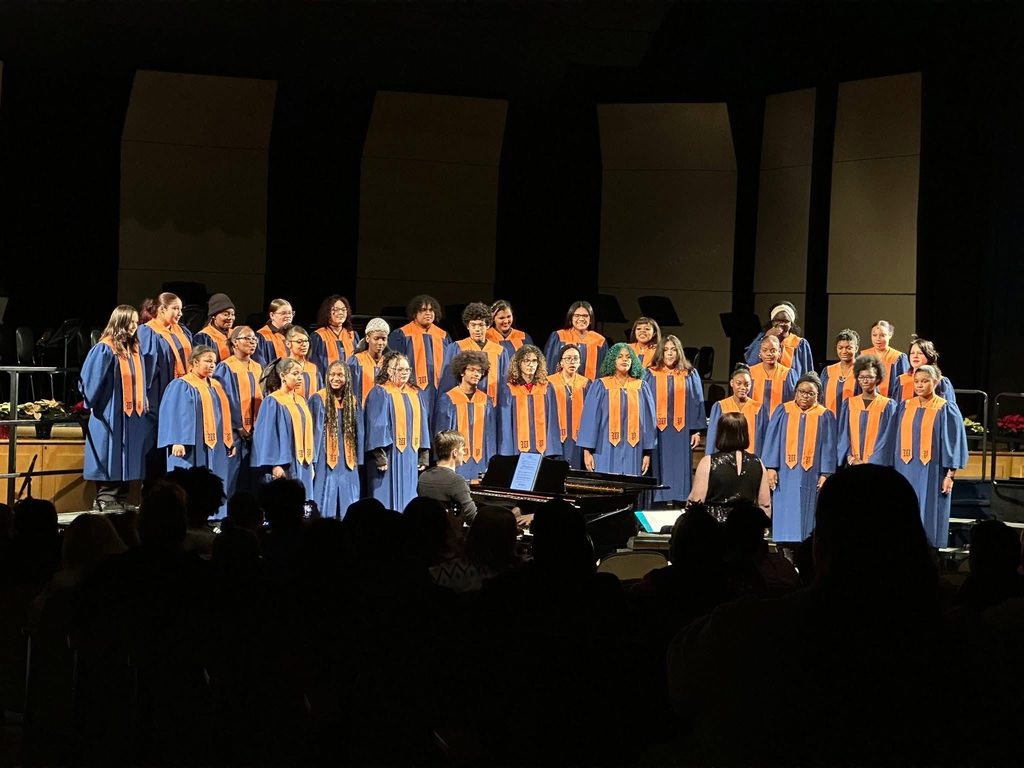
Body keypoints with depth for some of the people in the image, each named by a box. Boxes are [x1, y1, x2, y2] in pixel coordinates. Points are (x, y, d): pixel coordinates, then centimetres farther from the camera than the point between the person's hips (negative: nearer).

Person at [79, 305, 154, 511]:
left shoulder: (135, 350, 12)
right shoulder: (105, 350, -10)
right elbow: (90, 380, -10)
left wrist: (144, 408, 15)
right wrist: (92, 404, -7)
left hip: (133, 418, 7)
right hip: (111, 417, -7)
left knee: (127, 464, 9)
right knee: (111, 463, -5)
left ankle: (120, 505, 15)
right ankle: (105, 504, 0)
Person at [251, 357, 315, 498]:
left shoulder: (301, 401, 14)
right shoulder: (272, 402, -7)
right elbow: (267, 435, -12)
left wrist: (311, 462, 14)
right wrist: (275, 464, -19)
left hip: (302, 465, 7)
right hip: (285, 464, -7)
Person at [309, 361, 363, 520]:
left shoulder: (353, 401, 10)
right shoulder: (318, 400, -4)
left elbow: (358, 433, 14)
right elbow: (314, 431, -6)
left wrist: (358, 461, 10)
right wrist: (311, 462, -10)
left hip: (347, 464, 4)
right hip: (325, 464, -4)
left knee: (346, 511, 5)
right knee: (325, 510, -4)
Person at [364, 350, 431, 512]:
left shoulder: (415, 395, 13)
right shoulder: (380, 393, -5)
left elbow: (422, 425, 15)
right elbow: (376, 426, -11)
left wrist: (424, 456, 9)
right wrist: (380, 456, -18)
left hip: (411, 456, 6)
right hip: (390, 455, -6)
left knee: (408, 503, 8)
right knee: (387, 503, -4)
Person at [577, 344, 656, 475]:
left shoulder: (641, 387, 10)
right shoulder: (600, 386, 4)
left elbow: (648, 420, 9)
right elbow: (590, 418, 1)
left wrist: (647, 453, 2)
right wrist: (587, 451, -6)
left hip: (632, 454, 2)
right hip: (606, 452, -2)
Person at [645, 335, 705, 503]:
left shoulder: (690, 375, 8)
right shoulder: (651, 375, 5)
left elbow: (697, 403, 6)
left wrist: (696, 431, -1)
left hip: (681, 433, 1)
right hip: (657, 433, -1)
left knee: (679, 470, 1)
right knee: (660, 470, -1)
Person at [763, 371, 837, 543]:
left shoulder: (825, 416, 6)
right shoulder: (783, 411, 7)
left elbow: (828, 445, 2)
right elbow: (772, 439, 3)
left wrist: (825, 474, -7)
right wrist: (771, 468, -7)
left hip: (810, 476, 0)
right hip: (785, 475, 0)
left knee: (806, 516, 1)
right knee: (785, 517, 1)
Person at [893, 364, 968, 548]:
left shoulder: (945, 409, -2)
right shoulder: (904, 407, 10)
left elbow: (953, 443, -4)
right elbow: (897, 440, 13)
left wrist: (950, 475, -9)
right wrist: (894, 471, 8)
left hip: (932, 473, -4)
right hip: (906, 472, 4)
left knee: (928, 519, -2)